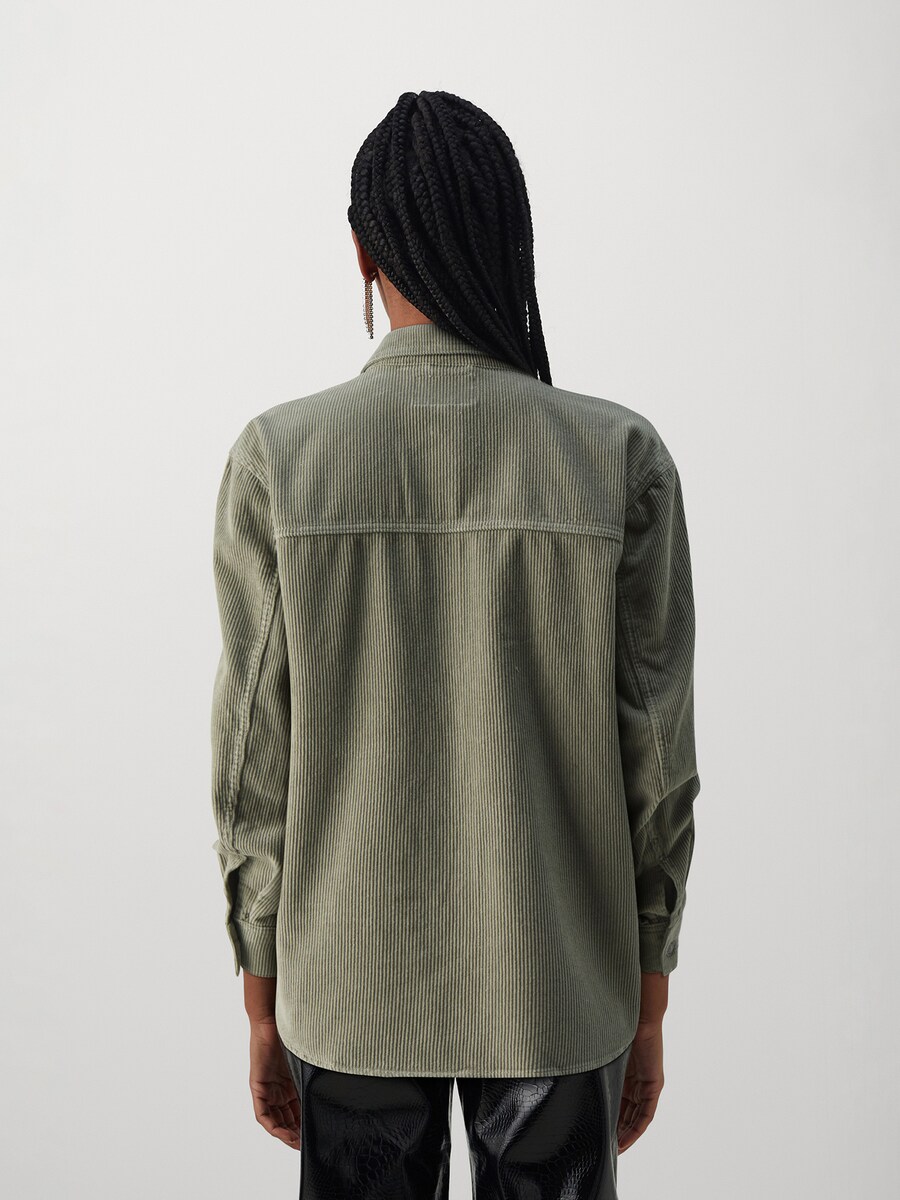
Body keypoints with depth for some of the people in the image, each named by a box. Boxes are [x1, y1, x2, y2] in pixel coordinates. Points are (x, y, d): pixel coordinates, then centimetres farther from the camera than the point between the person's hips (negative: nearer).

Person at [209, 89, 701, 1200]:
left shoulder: (275, 457, -11)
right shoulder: (624, 460, -12)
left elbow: (255, 764, -8)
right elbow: (656, 764, -8)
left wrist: (263, 1009, 5)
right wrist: (647, 1012, 5)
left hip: (351, 988, 1)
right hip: (556, 990, 0)